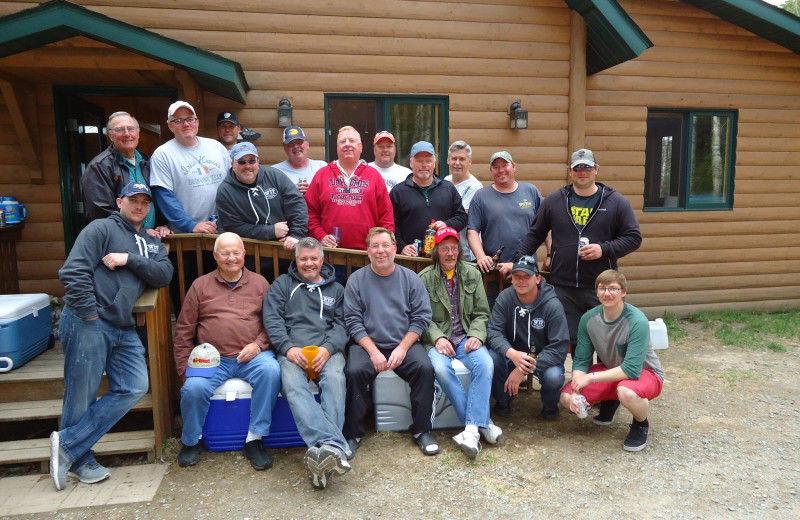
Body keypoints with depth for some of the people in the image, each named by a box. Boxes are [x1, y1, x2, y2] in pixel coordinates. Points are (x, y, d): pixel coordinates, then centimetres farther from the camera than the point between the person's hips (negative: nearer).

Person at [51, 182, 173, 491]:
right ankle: (81, 460, 19)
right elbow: (73, 271, -10)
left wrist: (129, 259, -10)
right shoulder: (102, 228, 2)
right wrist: (90, 314, -13)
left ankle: (68, 445, 7)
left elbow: (164, 275, 3)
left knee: (134, 388, -1)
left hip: (124, 329, 7)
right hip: (87, 323, -6)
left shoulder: (151, 244, 21)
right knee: (82, 395, 0)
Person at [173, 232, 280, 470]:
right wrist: (185, 368, 3)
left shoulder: (259, 283, 12)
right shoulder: (201, 285, 11)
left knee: (271, 370, -31)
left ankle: (254, 439, -16)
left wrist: (258, 344, -9)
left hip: (251, 356, 0)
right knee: (194, 388, -27)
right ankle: (191, 441, 5)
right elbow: (183, 331, 11)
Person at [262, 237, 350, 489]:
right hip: (292, 351, -1)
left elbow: (341, 324, 12)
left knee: (335, 379, -34)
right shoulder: (282, 284, 22)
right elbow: (272, 320, 8)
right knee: (293, 384, -34)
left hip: (327, 351, 1)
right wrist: (288, 348, -10)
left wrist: (328, 348, -10)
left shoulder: (336, 289, 25)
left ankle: (324, 448, -46)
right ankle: (335, 448, -50)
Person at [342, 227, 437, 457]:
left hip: (405, 344, 1)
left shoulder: (410, 278, 6)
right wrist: (373, 351, -13)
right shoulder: (356, 280, 3)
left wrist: (402, 348, -11)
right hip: (367, 344, -1)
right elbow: (353, 321, -2)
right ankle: (352, 434, -8)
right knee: (354, 371, -28)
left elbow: (421, 318, 1)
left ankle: (421, 430, -4)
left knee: (425, 368, -24)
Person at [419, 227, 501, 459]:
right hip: (438, 338, -1)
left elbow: (481, 313, 8)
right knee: (441, 368, -33)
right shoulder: (425, 278, 2)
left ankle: (472, 428, -28)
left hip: (466, 337, 2)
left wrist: (477, 335, -11)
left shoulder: (472, 274, 9)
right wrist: (437, 338, -17)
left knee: (485, 363, -29)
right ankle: (482, 423, -22)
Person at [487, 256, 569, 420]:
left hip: (543, 358, -2)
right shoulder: (504, 298, -12)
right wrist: (512, 354, -40)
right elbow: (494, 332, -18)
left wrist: (524, 369, -31)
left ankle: (550, 405, 6)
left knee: (554, 376, -33)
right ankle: (503, 400, 2)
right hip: (512, 355, 2)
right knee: (492, 358, -29)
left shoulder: (552, 305, -19)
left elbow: (559, 347, -22)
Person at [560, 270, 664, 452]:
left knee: (626, 392, -40)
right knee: (567, 398, -14)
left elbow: (632, 369, -33)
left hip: (644, 372, -5)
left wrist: (591, 377, -33)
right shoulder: (588, 319, -14)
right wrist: (576, 391, -26)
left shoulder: (637, 321, -29)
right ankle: (609, 402, 19)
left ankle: (641, 424, -2)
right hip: (609, 371, 5)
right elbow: (581, 360, -10)